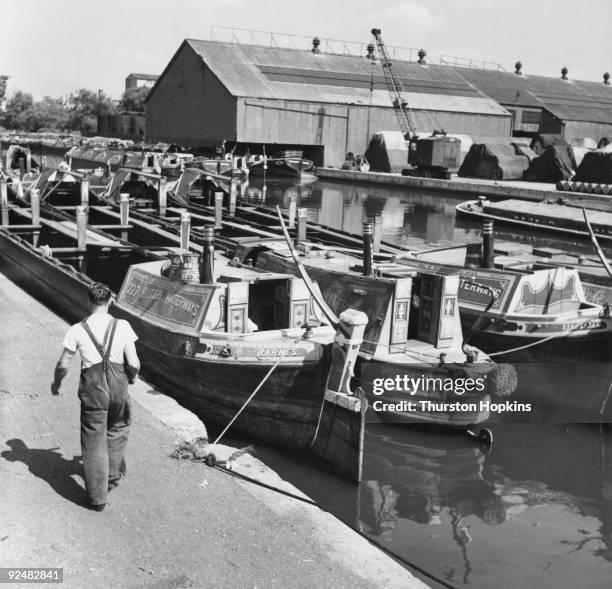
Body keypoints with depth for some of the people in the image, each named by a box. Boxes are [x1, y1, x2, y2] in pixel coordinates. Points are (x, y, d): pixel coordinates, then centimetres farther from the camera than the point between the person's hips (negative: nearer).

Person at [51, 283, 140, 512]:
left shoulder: (78, 330, -7)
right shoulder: (122, 326, -7)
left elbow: (63, 364, -1)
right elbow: (133, 364, -7)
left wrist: (56, 383, 19)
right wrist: (131, 377, 16)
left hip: (92, 389, -1)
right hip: (118, 386, 1)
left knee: (94, 442, 8)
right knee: (118, 429, 26)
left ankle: (97, 496, 13)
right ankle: (113, 475, 39)